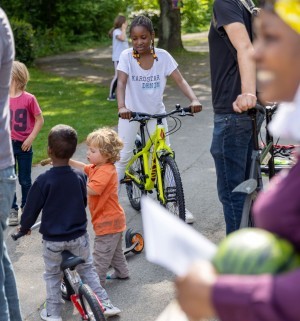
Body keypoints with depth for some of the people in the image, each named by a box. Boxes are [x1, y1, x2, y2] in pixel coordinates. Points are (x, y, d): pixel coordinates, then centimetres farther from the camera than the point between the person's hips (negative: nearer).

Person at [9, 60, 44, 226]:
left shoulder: (29, 99, -12)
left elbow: (39, 120, -5)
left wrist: (30, 138, -11)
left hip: (24, 146, -2)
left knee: (25, 180, 10)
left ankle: (26, 208, 27)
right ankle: (12, 211, 18)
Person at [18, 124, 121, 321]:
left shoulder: (43, 181, -20)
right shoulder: (79, 177, -8)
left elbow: (32, 209, -10)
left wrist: (25, 227, 9)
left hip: (52, 240, -2)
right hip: (78, 236, 3)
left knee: (52, 276, 16)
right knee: (88, 270, 19)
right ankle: (105, 304, 19)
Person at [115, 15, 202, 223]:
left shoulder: (163, 56, -12)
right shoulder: (127, 56, -15)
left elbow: (180, 80, -18)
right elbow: (121, 83, -26)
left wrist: (194, 99, -36)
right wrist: (121, 107, -44)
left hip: (156, 112, 1)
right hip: (132, 112, -1)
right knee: (123, 157, 1)